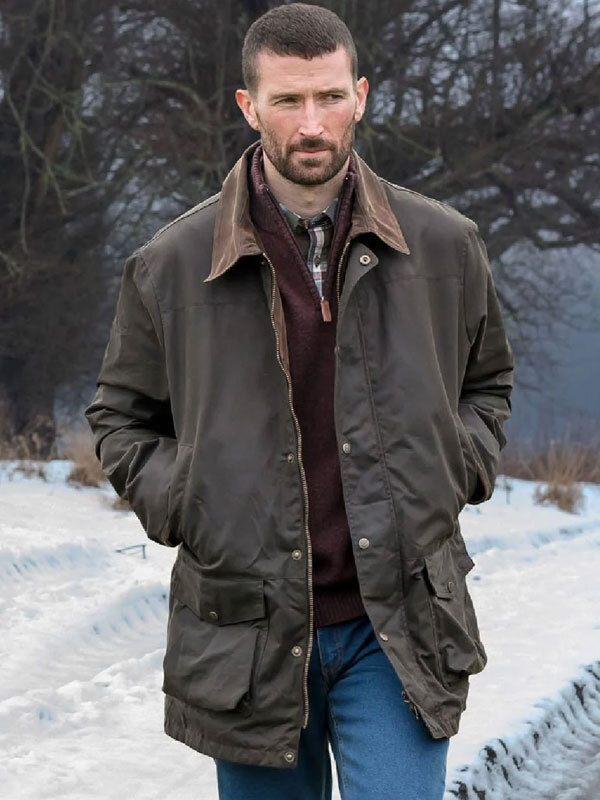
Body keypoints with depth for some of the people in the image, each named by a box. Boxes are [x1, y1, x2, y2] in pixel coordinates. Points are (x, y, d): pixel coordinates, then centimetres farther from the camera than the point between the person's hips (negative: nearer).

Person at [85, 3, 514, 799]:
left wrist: (456, 472, 2)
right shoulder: (172, 265, 0)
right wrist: (179, 507, -2)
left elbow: (488, 383, 21)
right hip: (248, 637, 0)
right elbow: (119, 415, 14)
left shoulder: (445, 247, 3)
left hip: (396, 630, 0)